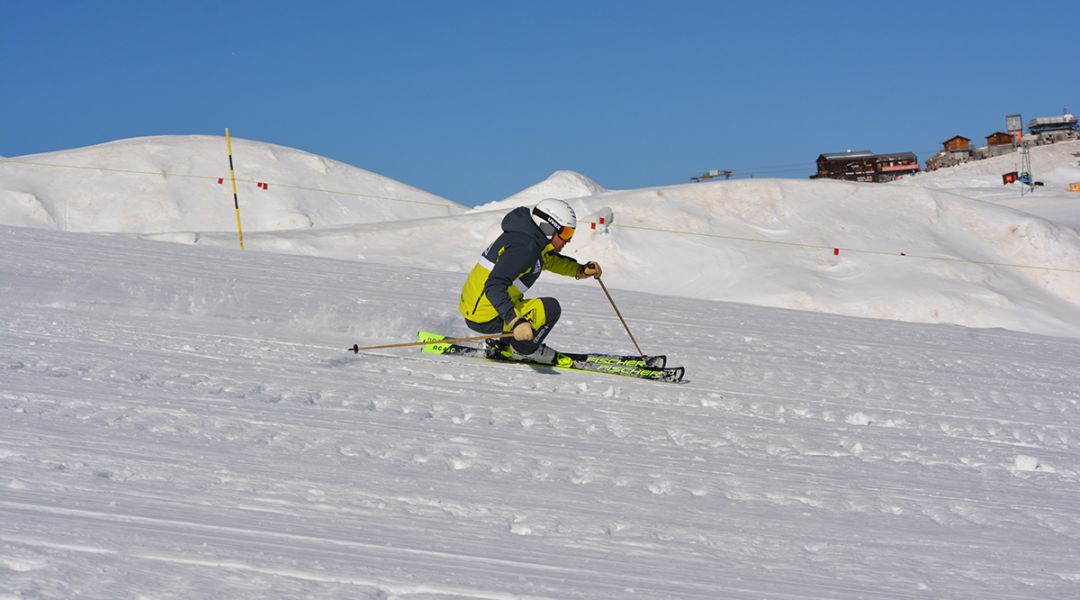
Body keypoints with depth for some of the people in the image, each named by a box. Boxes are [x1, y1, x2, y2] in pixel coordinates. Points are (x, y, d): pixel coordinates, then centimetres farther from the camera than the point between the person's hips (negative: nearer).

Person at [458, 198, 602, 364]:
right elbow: (494, 287, -32)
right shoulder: (524, 247, -21)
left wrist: (581, 270, 11)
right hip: (485, 319, -10)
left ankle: (507, 345, 22)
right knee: (551, 308, -11)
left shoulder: (532, 238, 8)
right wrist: (516, 322, -41)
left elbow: (551, 260, 27)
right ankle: (523, 350, 4)